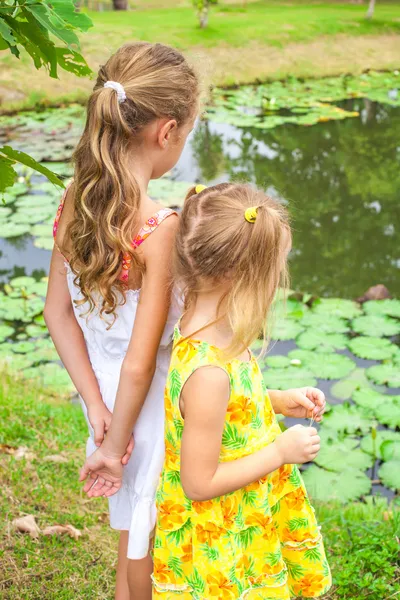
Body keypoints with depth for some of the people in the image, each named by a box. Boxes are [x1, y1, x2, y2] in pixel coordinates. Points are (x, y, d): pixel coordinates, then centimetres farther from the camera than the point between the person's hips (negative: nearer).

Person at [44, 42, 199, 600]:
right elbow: (140, 363, -25)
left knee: (136, 515, 29)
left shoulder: (73, 202, -8)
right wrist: (115, 445, -10)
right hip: (151, 402, -6)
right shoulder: (160, 229, -30)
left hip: (102, 390, 7)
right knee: (150, 531, 19)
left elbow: (57, 312, -2)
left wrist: (95, 404, 0)